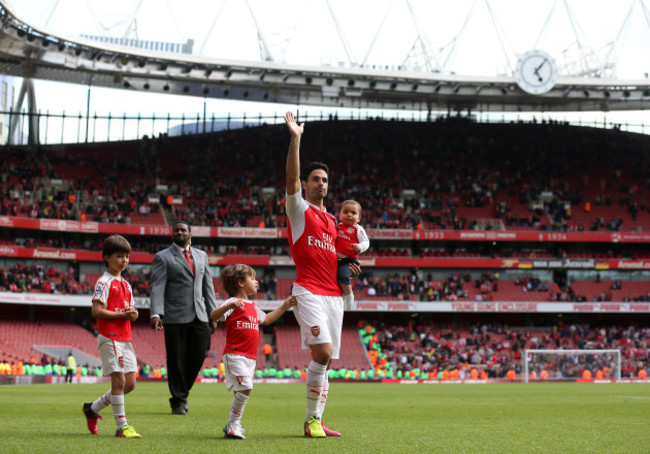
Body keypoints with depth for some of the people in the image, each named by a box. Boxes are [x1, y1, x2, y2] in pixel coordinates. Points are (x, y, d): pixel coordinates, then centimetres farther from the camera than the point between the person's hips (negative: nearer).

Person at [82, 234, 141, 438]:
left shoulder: (126, 285, 18)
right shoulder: (104, 282, -8)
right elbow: (97, 311, -16)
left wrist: (133, 314, -1)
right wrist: (122, 314, -18)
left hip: (125, 338, 8)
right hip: (110, 337, -8)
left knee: (129, 383, 7)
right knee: (119, 380, -9)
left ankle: (92, 408, 22)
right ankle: (122, 427, -4)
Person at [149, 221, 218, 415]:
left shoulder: (201, 256, 17)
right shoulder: (163, 257, 1)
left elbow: (208, 286, 18)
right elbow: (157, 288, -8)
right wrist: (156, 314, -21)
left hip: (199, 317, 4)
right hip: (175, 317, -4)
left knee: (198, 355, -1)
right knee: (176, 360, -1)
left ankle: (182, 392, 20)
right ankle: (178, 401, 10)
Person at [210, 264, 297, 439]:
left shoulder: (253, 306, 21)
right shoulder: (233, 303, -7)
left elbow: (266, 319, 39)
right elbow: (213, 316, -23)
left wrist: (284, 307, 34)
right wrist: (229, 306, -41)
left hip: (249, 357, 9)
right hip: (235, 355, -9)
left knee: (242, 392, 7)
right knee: (245, 388, -19)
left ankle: (232, 426, 16)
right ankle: (233, 425, -10)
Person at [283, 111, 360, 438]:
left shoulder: (331, 220, 22)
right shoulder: (298, 209, 3)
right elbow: (291, 178, -15)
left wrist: (345, 265, 11)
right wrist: (295, 139, -22)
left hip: (333, 294, 7)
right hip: (308, 291, -7)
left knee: (324, 361, 6)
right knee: (323, 353, -21)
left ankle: (317, 421, 11)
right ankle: (311, 420, -10)